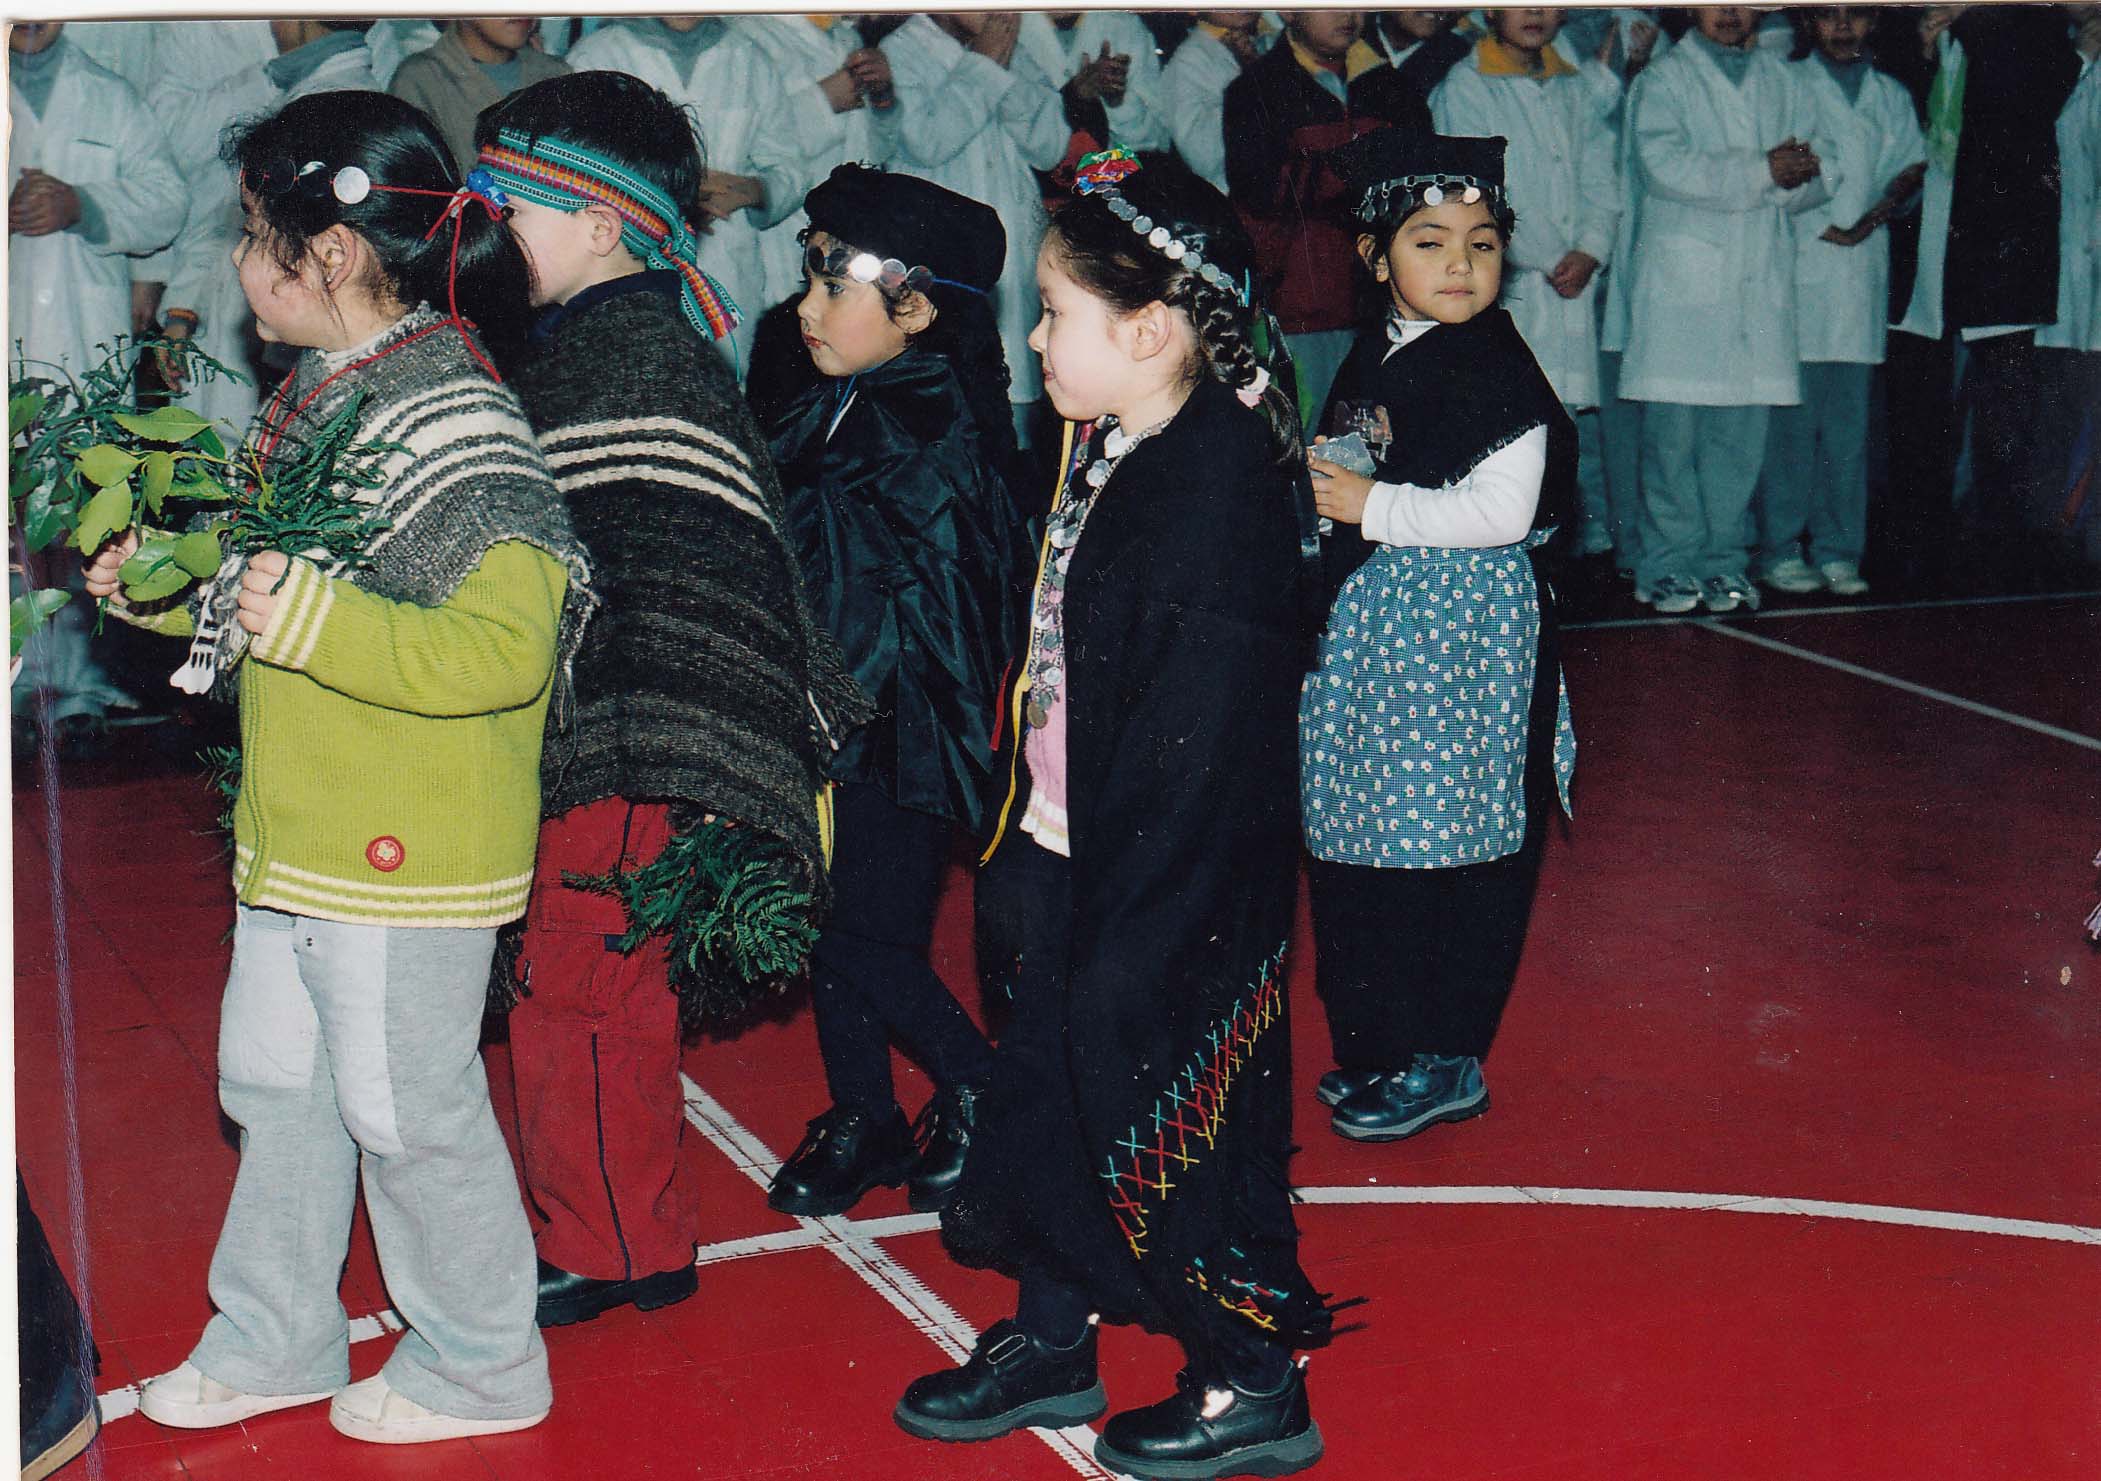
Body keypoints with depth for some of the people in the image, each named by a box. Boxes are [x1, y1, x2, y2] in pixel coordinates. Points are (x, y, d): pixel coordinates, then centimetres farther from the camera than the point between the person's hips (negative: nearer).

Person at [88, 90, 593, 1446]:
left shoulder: (453, 422, -21)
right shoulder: (320, 402, 9)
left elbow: (504, 648, -30)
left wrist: (308, 616, -31)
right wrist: (162, 583, 8)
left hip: (408, 851, -9)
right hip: (297, 830, 10)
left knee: (404, 1105, 4)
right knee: (274, 1083, 19)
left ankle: (482, 1365, 24)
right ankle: (274, 1342, 36)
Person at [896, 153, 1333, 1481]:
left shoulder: (1216, 491, -23)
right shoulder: (1111, 454, 5)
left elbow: (1198, 746, -25)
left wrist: (1124, 937, -23)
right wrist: (1023, 860, 16)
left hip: (1170, 900, -9)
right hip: (1075, 860, 9)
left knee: (1169, 1128, 5)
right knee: (1050, 1099, 19)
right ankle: (1051, 1346, 38)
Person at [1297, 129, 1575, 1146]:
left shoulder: (1498, 373, -12)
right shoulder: (1372, 358, 12)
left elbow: (1500, 512, -20)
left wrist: (1373, 506, -16)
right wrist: (1323, 485, 8)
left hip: (1461, 637, -8)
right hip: (1366, 627, 8)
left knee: (1450, 852, -2)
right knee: (1356, 850, 13)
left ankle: (1443, 1063, 10)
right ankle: (1375, 1048, 25)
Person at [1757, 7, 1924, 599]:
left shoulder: (1891, 95, 19)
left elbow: (1914, 167, 14)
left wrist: (1873, 218, -4)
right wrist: (1822, 225, -9)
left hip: (1864, 267, 4)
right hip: (1797, 268, -4)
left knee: (1849, 417, 3)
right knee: (1790, 416, -7)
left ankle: (1837, 550, 8)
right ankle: (1780, 550, -2)